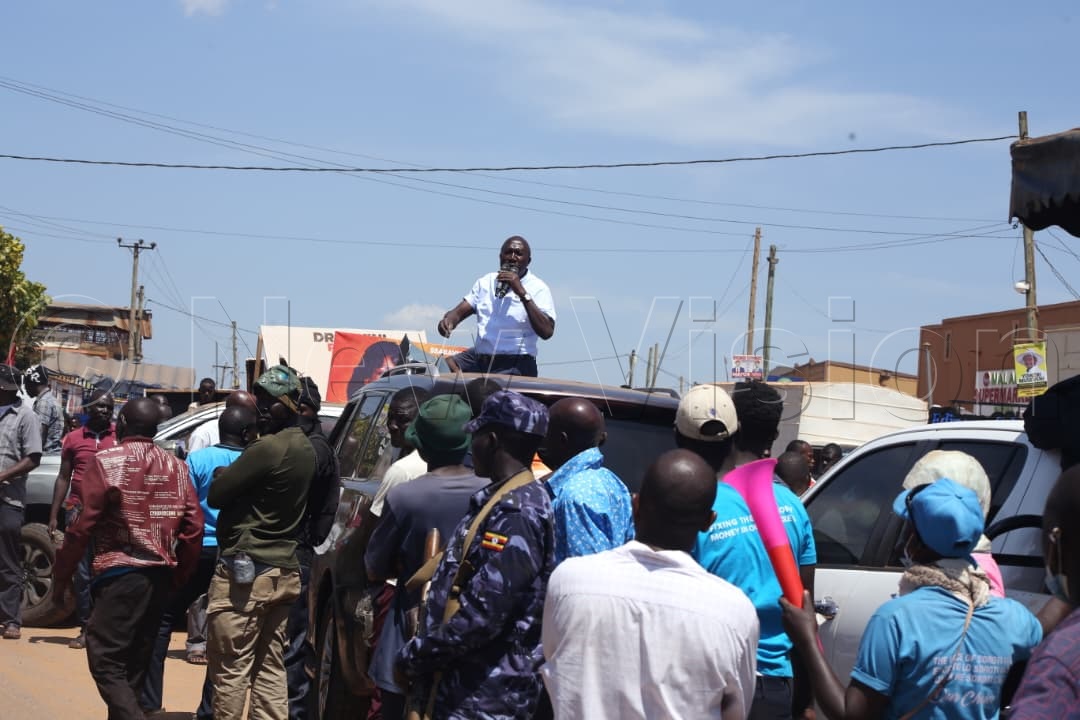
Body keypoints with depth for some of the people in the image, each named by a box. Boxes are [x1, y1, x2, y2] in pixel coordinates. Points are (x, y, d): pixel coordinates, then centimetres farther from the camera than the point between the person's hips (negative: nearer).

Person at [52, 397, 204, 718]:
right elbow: (193, 528, 4)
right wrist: (178, 577, 16)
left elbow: (83, 525, -11)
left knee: (105, 662, -6)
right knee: (134, 663, 15)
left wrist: (60, 576, -1)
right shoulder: (177, 467, 8)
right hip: (160, 575, 6)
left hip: (119, 574, -6)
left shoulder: (106, 462, -8)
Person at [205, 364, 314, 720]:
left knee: (230, 667, -2)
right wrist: (234, 475, 7)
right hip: (285, 570, 9)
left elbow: (215, 495, -14)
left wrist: (222, 474, 6)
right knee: (271, 668, 10)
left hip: (245, 568, -9)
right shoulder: (306, 448, 11)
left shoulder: (267, 448, -17)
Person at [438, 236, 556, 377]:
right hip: (479, 357, 5)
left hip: (516, 365, -5)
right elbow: (459, 311, 11)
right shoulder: (486, 282, 15)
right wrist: (448, 321, -14)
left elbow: (546, 332, -16)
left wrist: (522, 293, -21)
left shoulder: (538, 288, -2)